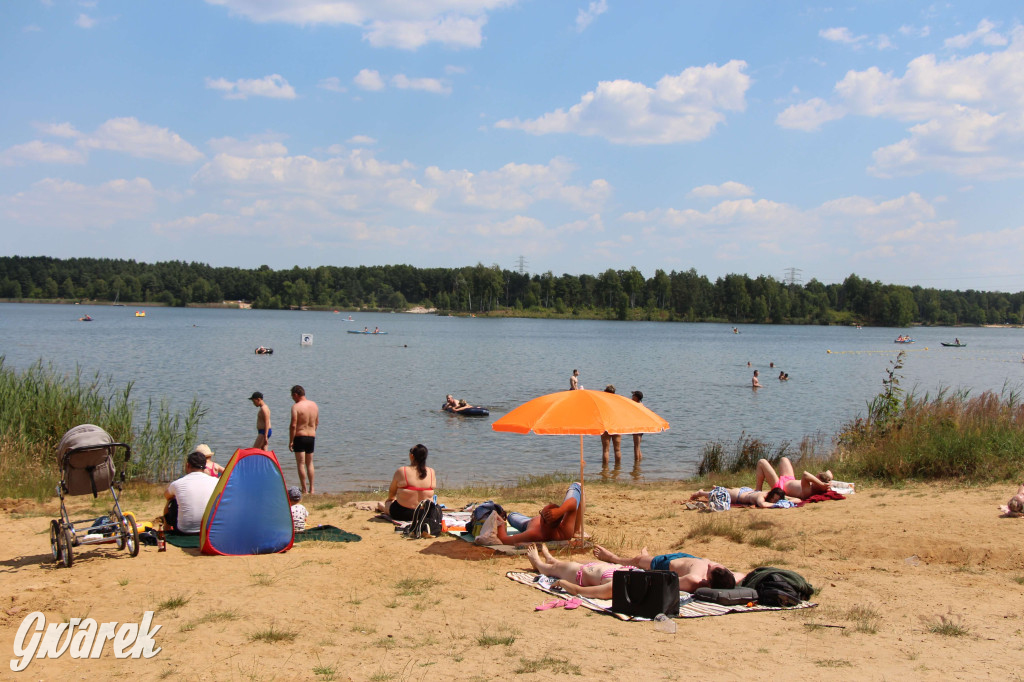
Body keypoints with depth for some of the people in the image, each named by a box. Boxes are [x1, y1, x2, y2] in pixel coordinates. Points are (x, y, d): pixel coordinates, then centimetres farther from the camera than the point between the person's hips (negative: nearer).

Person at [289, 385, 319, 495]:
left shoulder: (296, 407, -14)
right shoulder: (314, 405, 6)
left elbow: (293, 425, -18)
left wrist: (290, 441, -13)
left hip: (300, 437, -6)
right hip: (311, 436, 6)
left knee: (301, 464, 0)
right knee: (310, 463, 16)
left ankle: (304, 490, -1)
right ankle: (311, 489, 19)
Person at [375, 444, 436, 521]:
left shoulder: (401, 471, -12)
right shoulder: (431, 472, -4)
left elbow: (392, 491, 4)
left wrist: (390, 499, 27)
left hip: (403, 514, -4)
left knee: (388, 503, 26)